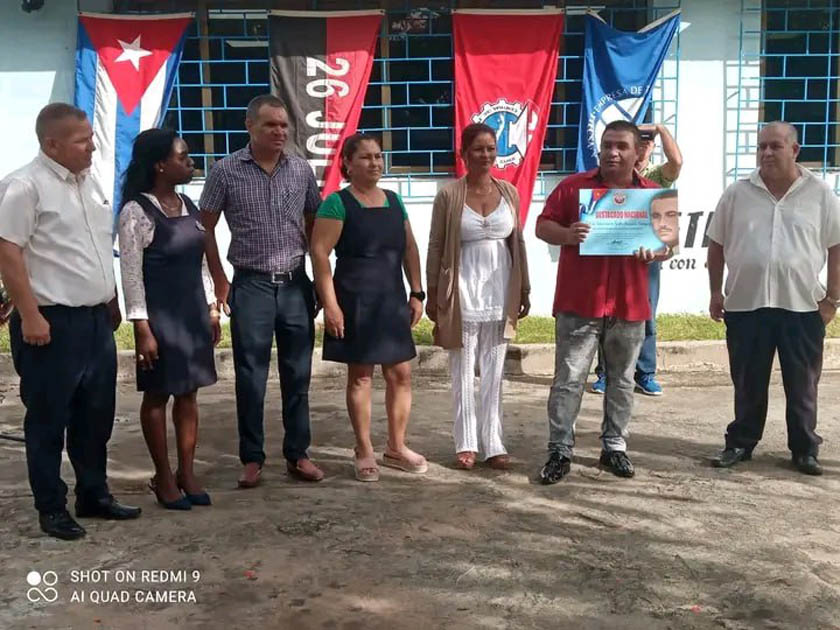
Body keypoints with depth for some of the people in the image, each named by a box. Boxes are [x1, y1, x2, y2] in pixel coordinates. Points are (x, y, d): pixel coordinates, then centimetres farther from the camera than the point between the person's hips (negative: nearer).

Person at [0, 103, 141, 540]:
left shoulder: (88, 182, 13)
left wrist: (112, 302, 19)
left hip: (96, 319, 8)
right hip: (52, 323, -8)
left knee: (96, 415, 16)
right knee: (48, 419, 5)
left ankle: (94, 495, 30)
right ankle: (51, 508, 18)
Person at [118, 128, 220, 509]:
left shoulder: (187, 205, 9)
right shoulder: (137, 211, -13)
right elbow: (131, 274, -14)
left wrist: (211, 309, 13)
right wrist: (142, 328, -17)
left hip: (193, 312, 7)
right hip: (159, 316, -7)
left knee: (189, 393, 11)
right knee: (158, 395, 5)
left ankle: (186, 472, 21)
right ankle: (163, 476, 17)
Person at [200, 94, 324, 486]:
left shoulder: (301, 170, 4)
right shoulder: (226, 171, -5)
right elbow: (206, 228, 1)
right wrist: (220, 281, -3)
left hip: (296, 283, 3)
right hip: (251, 285, -3)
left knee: (297, 375, 8)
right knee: (251, 377, 3)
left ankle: (297, 455, 20)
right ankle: (252, 459, 15)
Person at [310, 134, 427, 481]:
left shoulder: (394, 200, 11)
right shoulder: (338, 203, -7)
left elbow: (410, 248, 15)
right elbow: (320, 253, -12)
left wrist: (416, 293, 8)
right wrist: (330, 304, -18)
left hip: (393, 300, 6)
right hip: (356, 302, -5)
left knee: (401, 374, 7)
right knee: (360, 375, 3)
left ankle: (396, 447, 22)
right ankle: (364, 451, 15)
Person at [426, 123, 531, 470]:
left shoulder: (509, 192, 7)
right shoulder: (449, 195, -4)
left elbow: (518, 243, 11)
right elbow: (436, 247, -2)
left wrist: (524, 289, 11)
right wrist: (432, 295, -4)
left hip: (500, 292, 3)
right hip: (463, 292, -3)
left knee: (494, 371, 9)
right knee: (463, 371, 5)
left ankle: (492, 442, 18)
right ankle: (466, 443, 15)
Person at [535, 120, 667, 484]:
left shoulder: (652, 193, 7)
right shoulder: (574, 186, 1)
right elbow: (542, 226, 2)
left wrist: (654, 252, -12)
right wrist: (566, 234, -19)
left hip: (629, 304, 3)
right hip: (578, 303, -2)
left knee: (621, 381, 12)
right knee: (568, 380, 0)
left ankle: (614, 447, 25)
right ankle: (559, 451, 8)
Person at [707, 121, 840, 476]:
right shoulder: (737, 194, 3)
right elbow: (716, 246, 8)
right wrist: (715, 293, 5)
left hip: (802, 306, -1)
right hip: (745, 304, 1)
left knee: (802, 385, 9)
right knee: (747, 384, 10)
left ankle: (805, 449, 21)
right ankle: (740, 443, 23)